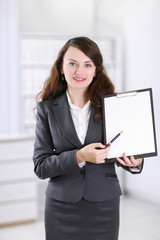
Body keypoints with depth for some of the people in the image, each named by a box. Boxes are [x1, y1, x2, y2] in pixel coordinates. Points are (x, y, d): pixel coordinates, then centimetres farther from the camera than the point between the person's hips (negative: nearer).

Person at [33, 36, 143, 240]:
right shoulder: (48, 108, -3)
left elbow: (123, 151, 6)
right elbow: (40, 166, -6)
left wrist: (134, 163, -16)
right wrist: (79, 157, -21)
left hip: (104, 206, 1)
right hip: (62, 208, 0)